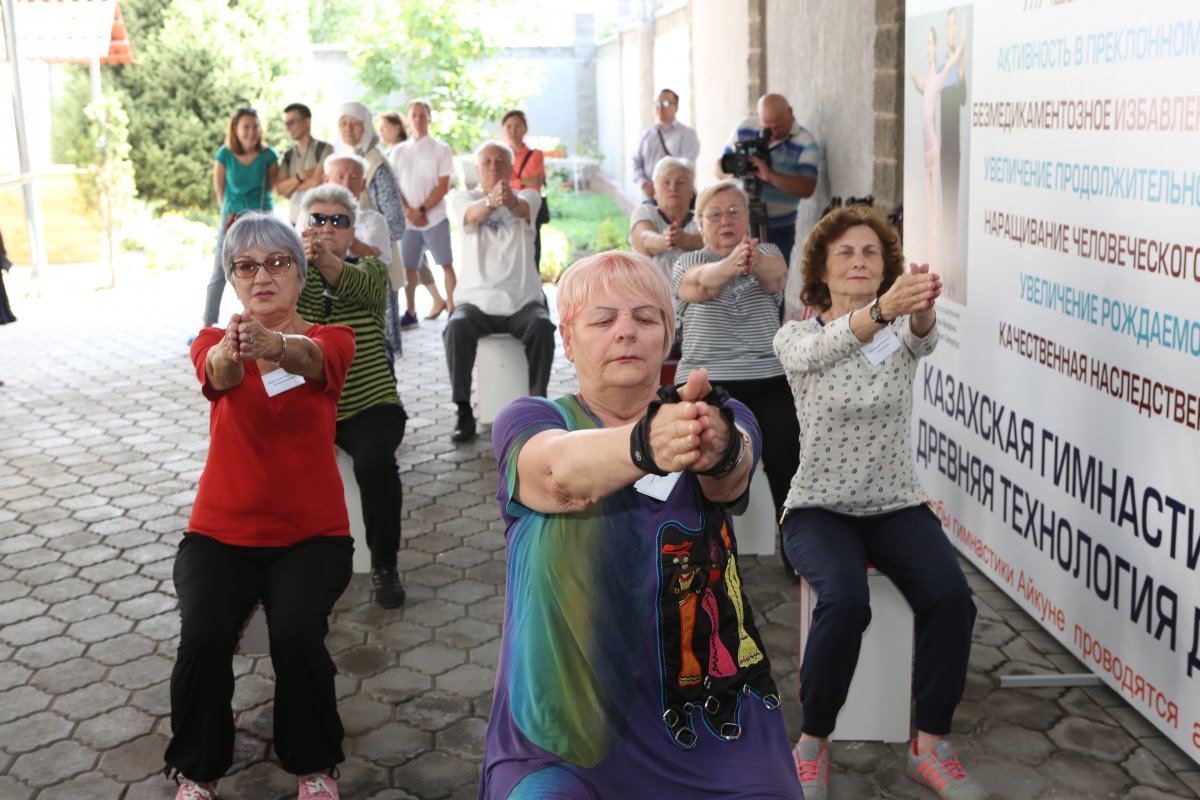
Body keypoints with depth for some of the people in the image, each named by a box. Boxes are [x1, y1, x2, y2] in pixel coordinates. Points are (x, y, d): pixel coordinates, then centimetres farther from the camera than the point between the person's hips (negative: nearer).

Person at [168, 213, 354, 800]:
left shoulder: (331, 340, -3)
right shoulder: (212, 344, 1)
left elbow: (308, 356, -28)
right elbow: (217, 372, -25)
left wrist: (271, 344, -53)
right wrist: (230, 351, -51)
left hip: (311, 534, -1)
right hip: (220, 532, 1)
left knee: (297, 634, -27)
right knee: (203, 637, -24)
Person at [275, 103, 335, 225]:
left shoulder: (324, 149, -3)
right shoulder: (289, 155, 13)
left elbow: (317, 182, -10)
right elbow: (279, 188, 5)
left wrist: (291, 187, 4)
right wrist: (300, 177, -10)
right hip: (295, 217, 5)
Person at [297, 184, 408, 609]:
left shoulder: (371, 268, 4)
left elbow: (354, 284, -20)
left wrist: (323, 259, -43)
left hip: (367, 405, -1)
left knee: (374, 462, -30)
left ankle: (384, 564, -9)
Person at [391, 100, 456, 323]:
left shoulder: (441, 149, 1)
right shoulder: (398, 152, 11)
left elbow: (443, 186, -5)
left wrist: (421, 210, -13)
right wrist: (407, 211, -9)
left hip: (434, 218, -3)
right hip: (407, 220, 3)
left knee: (446, 264, -1)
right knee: (408, 265, 4)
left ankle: (452, 307, 6)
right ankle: (410, 312, 13)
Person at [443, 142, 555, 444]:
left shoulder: (527, 196, 8)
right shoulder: (462, 199, 7)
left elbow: (524, 210, -19)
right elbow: (472, 215, -19)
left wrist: (511, 201, -47)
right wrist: (491, 200, -45)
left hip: (523, 300, 0)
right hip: (476, 299, 0)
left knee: (542, 327, -30)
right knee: (456, 328, -30)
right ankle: (464, 412, -18)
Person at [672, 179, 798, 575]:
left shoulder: (767, 252, 13)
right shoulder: (688, 262, 10)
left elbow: (776, 276, -13)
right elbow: (699, 285, -16)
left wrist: (756, 262, -39)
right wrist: (730, 264, -40)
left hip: (770, 382, 1)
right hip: (706, 382, -1)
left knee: (788, 465, -14)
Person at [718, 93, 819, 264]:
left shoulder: (806, 144, -11)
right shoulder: (745, 128, 0)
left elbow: (807, 189, -23)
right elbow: (720, 168, 3)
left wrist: (770, 176, -36)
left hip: (779, 229, -2)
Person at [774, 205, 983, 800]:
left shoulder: (900, 331, 4)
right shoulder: (794, 337, -3)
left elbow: (922, 338, -22)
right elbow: (820, 350, -29)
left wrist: (921, 309, -49)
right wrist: (881, 309, -50)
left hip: (897, 507, 3)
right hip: (820, 509, -2)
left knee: (951, 595, -25)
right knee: (845, 599, -32)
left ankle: (930, 745, -7)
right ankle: (812, 744, -11)